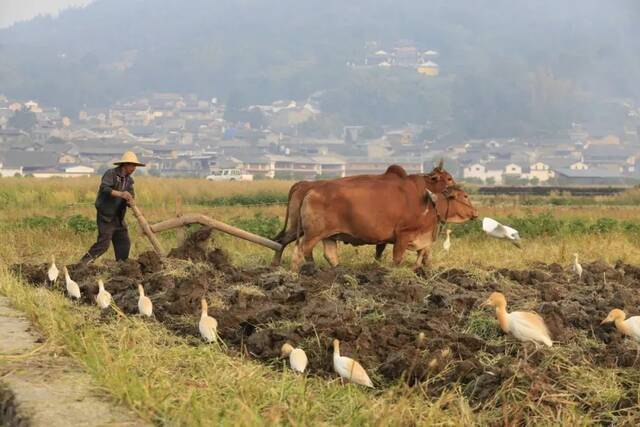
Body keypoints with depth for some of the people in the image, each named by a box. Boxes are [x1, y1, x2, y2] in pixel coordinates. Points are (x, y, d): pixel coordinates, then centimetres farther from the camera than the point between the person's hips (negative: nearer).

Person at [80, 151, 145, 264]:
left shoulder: (129, 180, 13)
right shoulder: (111, 174, -11)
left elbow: (131, 195, 6)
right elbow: (104, 188, -28)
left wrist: (130, 202, -19)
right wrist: (120, 194, -43)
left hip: (119, 218, 8)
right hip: (106, 216, -8)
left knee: (124, 244, 8)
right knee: (103, 243, -16)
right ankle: (82, 264, -11)